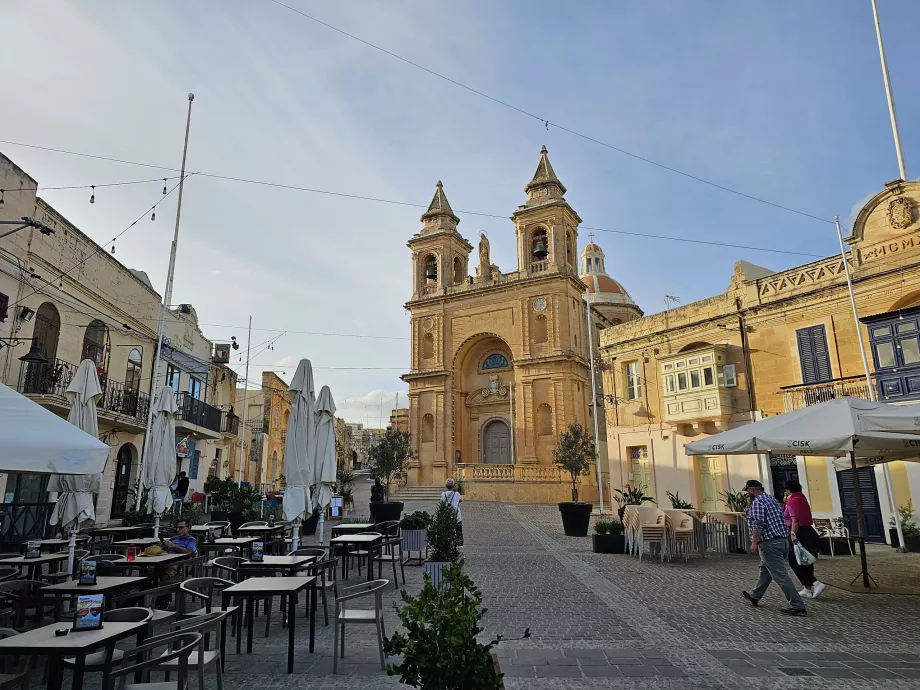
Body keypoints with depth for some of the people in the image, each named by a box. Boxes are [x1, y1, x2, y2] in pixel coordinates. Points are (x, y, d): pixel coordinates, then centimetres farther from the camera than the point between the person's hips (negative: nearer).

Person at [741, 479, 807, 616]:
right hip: (783, 540, 10)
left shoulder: (757, 502, -14)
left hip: (769, 543, -10)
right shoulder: (772, 499, 16)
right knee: (765, 570, 20)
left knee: (781, 576, -6)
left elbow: (758, 525, -21)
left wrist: (754, 543, -17)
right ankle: (754, 597, 33)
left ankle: (798, 607, -6)